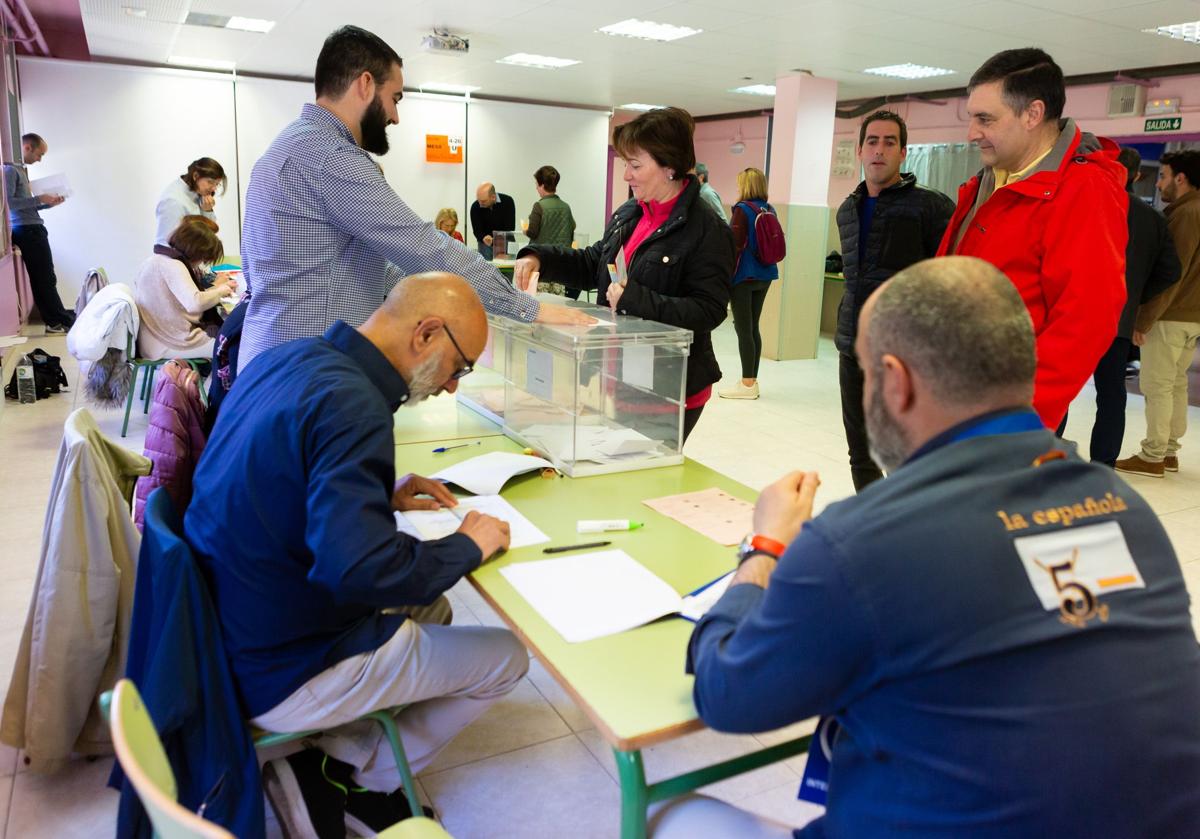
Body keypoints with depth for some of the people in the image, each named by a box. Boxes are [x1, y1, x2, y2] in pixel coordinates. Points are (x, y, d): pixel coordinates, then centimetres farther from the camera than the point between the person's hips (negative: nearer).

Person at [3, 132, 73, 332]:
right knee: (45, 278, -6)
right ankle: (63, 320, -2)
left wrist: (49, 203, 11)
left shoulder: (21, 169, 20)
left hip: (32, 229, 10)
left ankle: (57, 320, 12)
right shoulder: (10, 169, -10)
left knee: (42, 278, 9)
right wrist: (38, 199, -17)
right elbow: (9, 202, -19)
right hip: (27, 231, -10)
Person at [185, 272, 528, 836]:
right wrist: (468, 546, -19)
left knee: (430, 609, 25)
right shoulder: (352, 404, -27)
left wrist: (383, 496, 8)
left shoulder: (286, 360, 1)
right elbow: (360, 568, -36)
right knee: (506, 658, 4)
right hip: (280, 674, -9)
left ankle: (329, 760, 15)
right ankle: (355, 777, 10)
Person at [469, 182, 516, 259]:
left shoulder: (507, 201, -13)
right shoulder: (475, 207, -11)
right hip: (485, 244, 1)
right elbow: (477, 230, -9)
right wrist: (484, 238, -32)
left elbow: (510, 228, -15)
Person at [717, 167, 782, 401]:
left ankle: (747, 384, 1)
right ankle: (752, 381, 18)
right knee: (753, 327, 13)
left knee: (743, 329, -2)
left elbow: (735, 244, -15)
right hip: (764, 276, 7)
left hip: (744, 276, -7)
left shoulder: (743, 209, -12)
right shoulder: (770, 210, 9)